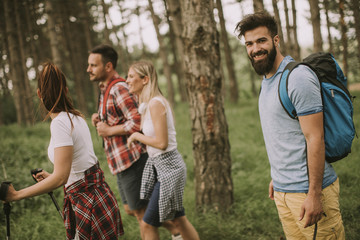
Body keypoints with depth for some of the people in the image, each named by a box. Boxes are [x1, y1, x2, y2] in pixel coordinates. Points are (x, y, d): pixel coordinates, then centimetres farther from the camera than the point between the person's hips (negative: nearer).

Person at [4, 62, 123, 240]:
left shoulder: (60, 122, -18)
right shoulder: (77, 117, 9)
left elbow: (60, 177, -23)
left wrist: (16, 195, -18)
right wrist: (51, 177, 29)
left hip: (88, 202, -9)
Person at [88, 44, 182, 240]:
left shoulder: (119, 89, -18)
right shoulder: (105, 89, 14)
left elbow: (137, 122, -27)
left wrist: (108, 130, -17)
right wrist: (100, 119, 6)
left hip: (131, 159, -11)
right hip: (121, 162, 11)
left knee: (141, 212, 1)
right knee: (131, 209, 19)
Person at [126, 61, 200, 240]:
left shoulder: (156, 104, -20)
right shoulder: (146, 104, 9)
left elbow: (161, 142, -22)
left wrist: (136, 136, -11)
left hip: (167, 166, -10)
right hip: (158, 165, 10)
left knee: (148, 224, 0)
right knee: (178, 220, 19)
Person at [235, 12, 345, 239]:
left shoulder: (298, 77, -16)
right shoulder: (267, 81, 12)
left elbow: (315, 138, -19)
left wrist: (314, 194, -21)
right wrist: (277, 177, 17)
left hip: (307, 189, -8)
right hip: (282, 190, 8)